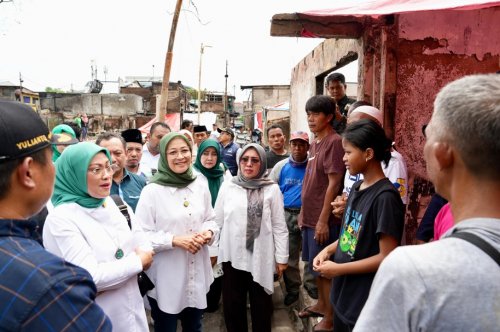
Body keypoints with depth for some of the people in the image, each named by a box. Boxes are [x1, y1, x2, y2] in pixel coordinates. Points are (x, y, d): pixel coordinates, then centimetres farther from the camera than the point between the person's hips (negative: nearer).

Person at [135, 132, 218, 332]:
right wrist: (175, 240, -24)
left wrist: (209, 232, -10)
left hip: (197, 275, 4)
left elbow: (210, 220, 11)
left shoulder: (200, 186, 0)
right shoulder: (152, 191, -14)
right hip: (166, 278, -4)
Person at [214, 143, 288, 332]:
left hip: (260, 257, -1)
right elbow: (217, 221, 6)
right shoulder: (227, 186, 0)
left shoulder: (272, 189, -4)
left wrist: (281, 257, -2)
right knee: (232, 304, 13)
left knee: (261, 305, 11)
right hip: (232, 256, 2)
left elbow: (279, 226, -2)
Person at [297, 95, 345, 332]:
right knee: (315, 265, 20)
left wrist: (323, 220, -20)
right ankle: (321, 304, 38)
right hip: (310, 216, 9)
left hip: (323, 218, -9)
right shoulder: (315, 143, 11)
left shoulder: (334, 142, -16)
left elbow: (334, 184, -20)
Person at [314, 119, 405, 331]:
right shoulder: (357, 188, 4)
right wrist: (328, 250, -1)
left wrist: (338, 268, -19)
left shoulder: (385, 196, -23)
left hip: (366, 304, -8)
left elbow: (387, 257, -23)